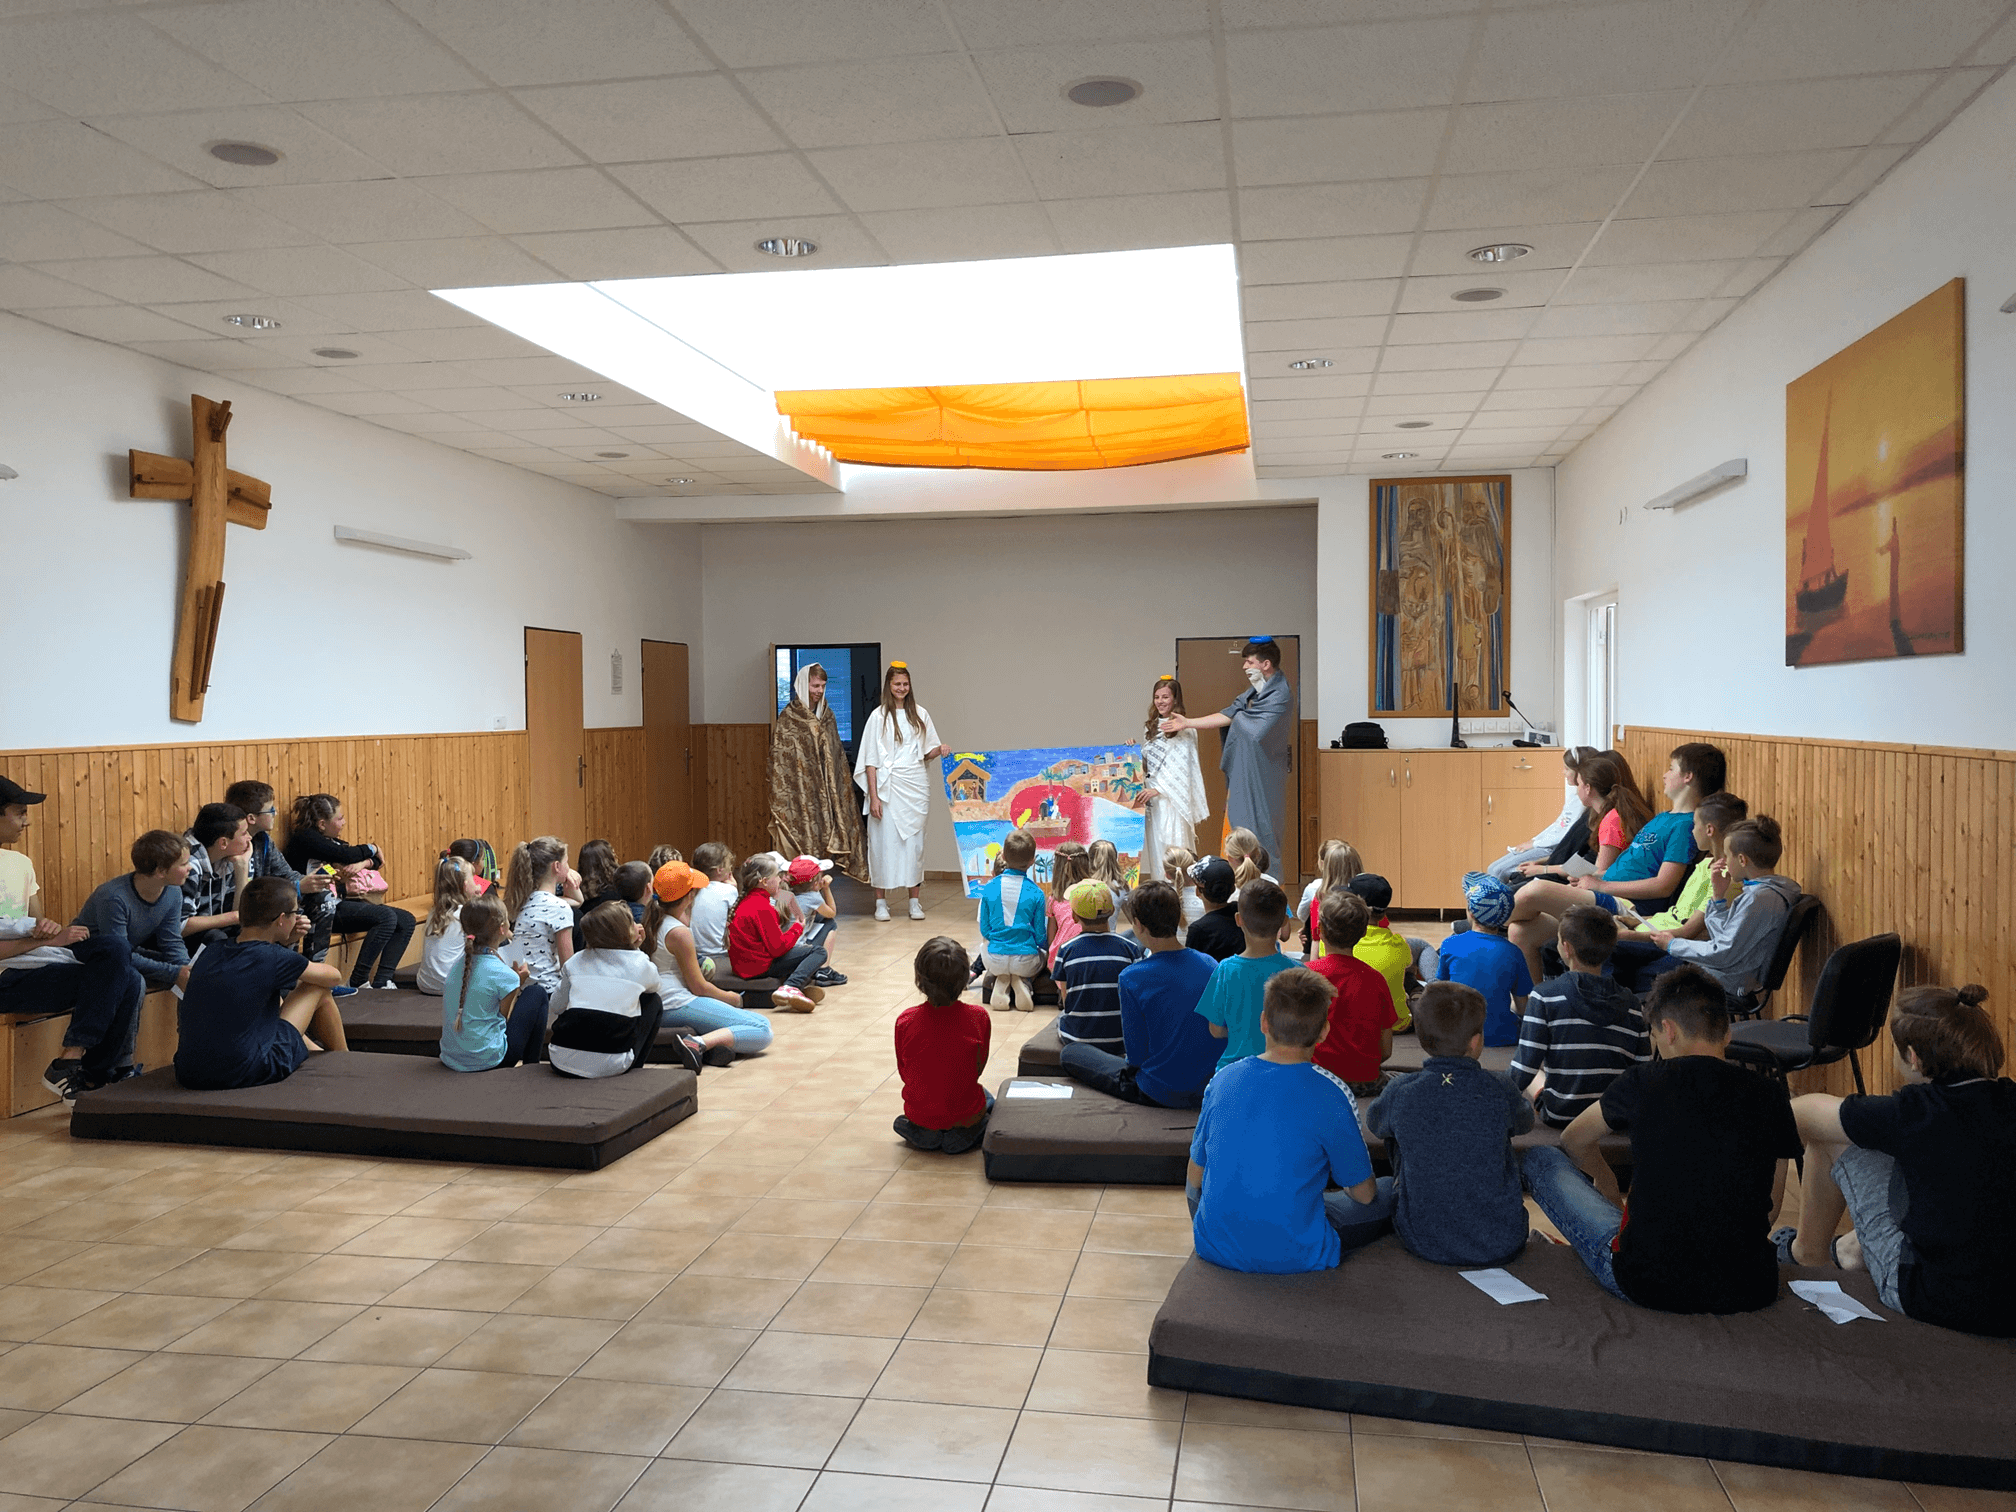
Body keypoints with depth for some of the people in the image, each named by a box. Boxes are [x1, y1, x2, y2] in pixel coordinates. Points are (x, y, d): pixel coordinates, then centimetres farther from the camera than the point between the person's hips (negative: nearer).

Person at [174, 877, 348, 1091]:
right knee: (318, 988, 11)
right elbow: (333, 976, 7)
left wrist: (285, 942, 17)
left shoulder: (211, 950, 6)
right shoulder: (274, 958, -12)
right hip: (243, 1075, -7)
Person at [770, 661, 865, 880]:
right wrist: (781, 800, -15)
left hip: (827, 794, 6)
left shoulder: (827, 715, 13)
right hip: (801, 794, -6)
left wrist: (843, 787, 15)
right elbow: (779, 761, -10)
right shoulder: (787, 718, -7)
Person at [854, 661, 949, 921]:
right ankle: (881, 902, 5)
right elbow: (871, 760, -4)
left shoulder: (920, 714, 11)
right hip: (888, 787, -3)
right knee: (885, 840, -3)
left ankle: (914, 902, 11)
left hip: (916, 787, 3)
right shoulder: (879, 716, 0)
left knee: (915, 840, 5)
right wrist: (873, 796, -10)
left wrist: (940, 750, -6)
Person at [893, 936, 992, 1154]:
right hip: (967, 1117, -2)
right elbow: (978, 1068, -2)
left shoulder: (905, 1021, -17)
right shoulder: (979, 1017, -18)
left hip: (920, 1117, 2)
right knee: (987, 1099, 34)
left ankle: (921, 1135, 13)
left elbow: (904, 1073, -2)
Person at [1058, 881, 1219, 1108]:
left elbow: (1137, 1055, -16)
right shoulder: (1208, 964, -7)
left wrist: (1129, 1057, 9)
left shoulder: (1132, 978, -22)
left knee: (1070, 1053, 13)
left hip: (1161, 1095, -6)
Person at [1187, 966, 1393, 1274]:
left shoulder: (1222, 1080, -3)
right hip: (1294, 1257, -4)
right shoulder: (1330, 1095, -15)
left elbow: (1195, 1178, 7)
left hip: (1214, 1248, 4)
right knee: (1391, 1192, 17)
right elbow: (1363, 1193, -2)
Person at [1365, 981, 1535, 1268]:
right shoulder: (1499, 1091, -14)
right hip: (1499, 1246, 0)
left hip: (1422, 1242, 0)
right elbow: (1525, 1121, 11)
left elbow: (1373, 1122, 12)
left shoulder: (1400, 1092, -13)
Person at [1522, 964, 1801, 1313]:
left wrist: (1605, 1180, 38)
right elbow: (1769, 1208, 11)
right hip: (1749, 1292, 4)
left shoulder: (1644, 1082, -5)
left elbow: (1573, 1140, 16)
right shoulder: (1770, 1096, -1)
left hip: (1648, 1284, -3)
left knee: (1539, 1159, 19)